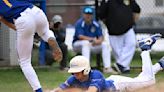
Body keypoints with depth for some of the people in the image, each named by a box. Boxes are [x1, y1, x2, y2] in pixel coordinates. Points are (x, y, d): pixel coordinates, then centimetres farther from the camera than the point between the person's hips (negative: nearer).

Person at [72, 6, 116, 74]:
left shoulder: (95, 24, 2)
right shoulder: (79, 23, -13)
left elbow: (101, 36, -3)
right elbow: (80, 36, -25)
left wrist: (99, 40, -28)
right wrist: (92, 39, -36)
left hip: (93, 45, 5)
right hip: (78, 44, -5)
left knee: (105, 45, -14)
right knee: (86, 43, -37)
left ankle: (107, 68, -24)